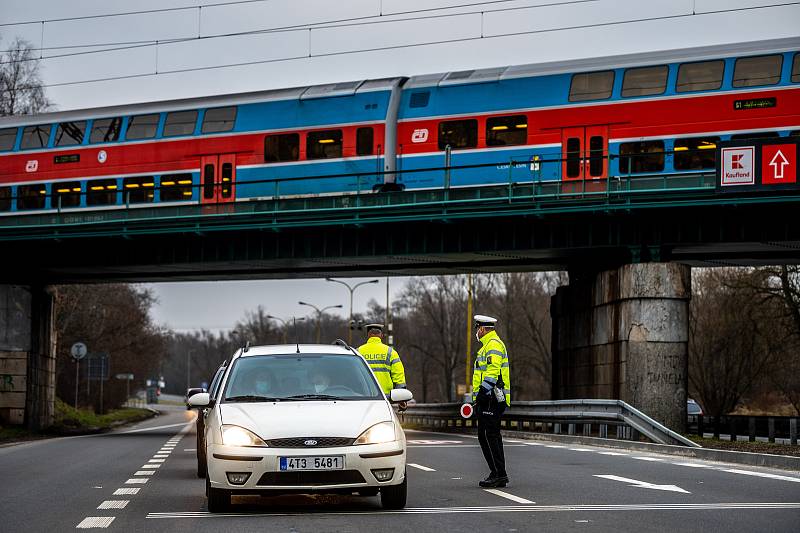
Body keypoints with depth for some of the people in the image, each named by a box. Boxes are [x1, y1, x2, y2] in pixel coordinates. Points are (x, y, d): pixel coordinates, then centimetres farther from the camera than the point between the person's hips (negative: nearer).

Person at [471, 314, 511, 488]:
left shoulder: (493, 345, -11)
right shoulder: (489, 345, 23)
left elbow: (493, 371, -22)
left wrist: (482, 392, -25)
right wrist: (479, 398, 26)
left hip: (490, 398, -11)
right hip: (492, 400, 11)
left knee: (488, 436, -11)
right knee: (492, 436, 12)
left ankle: (498, 474, -12)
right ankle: (500, 475, 14)